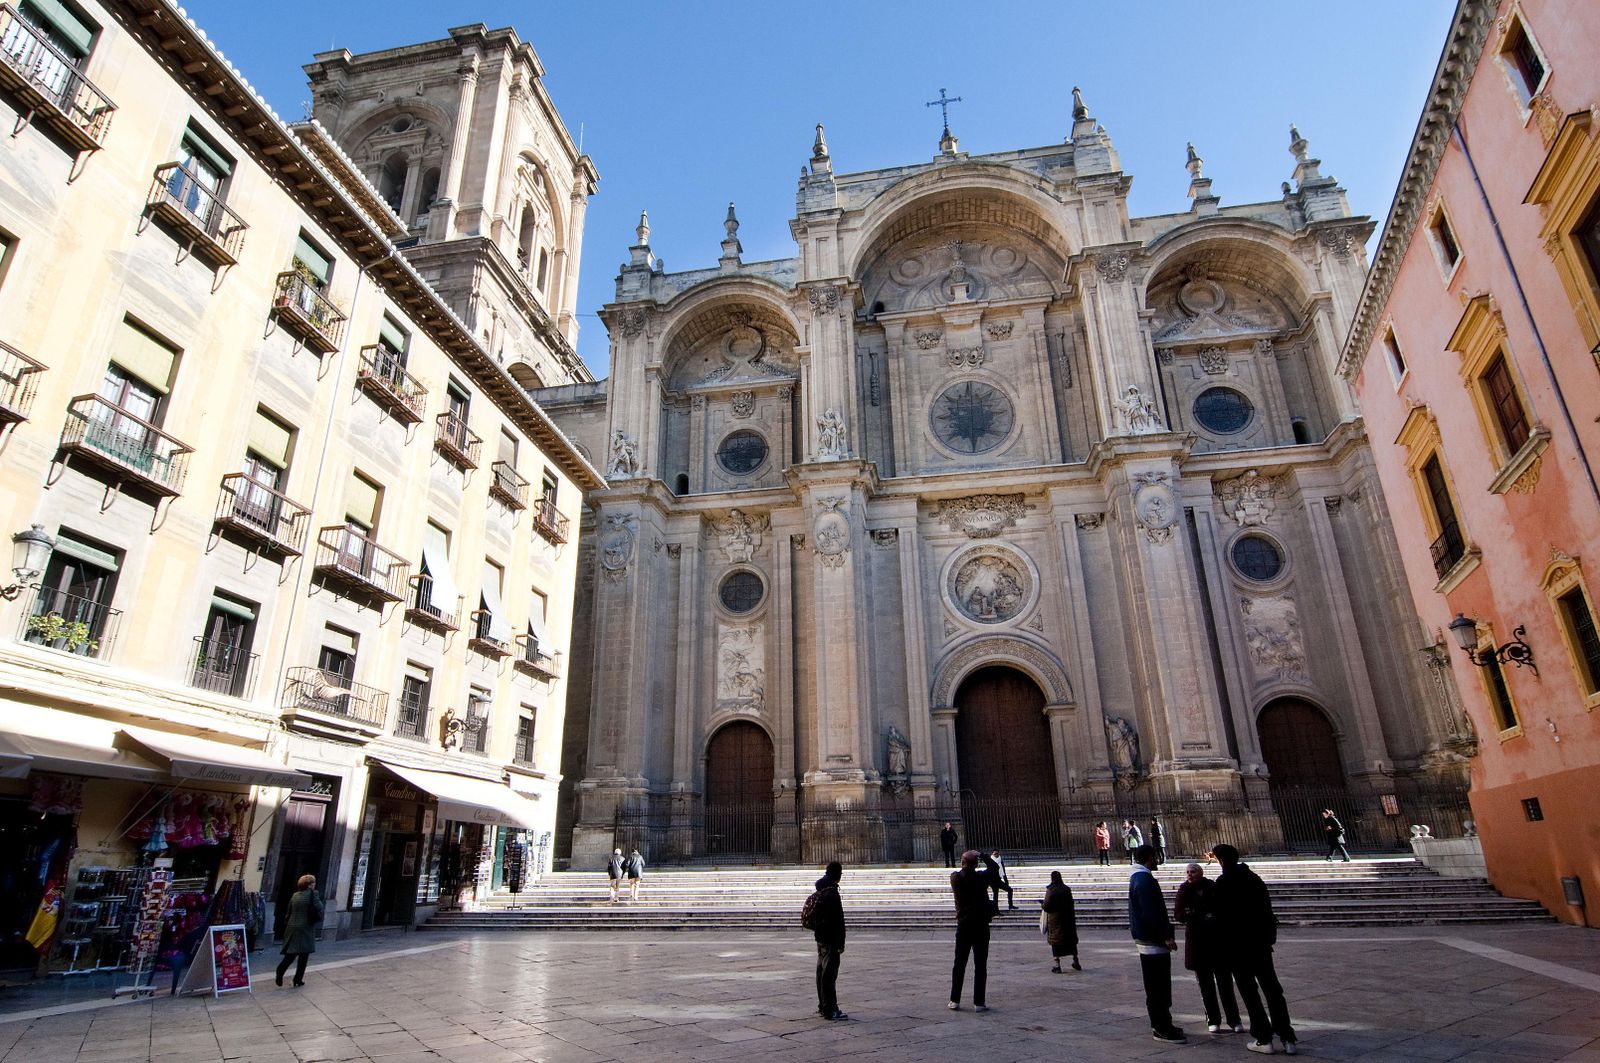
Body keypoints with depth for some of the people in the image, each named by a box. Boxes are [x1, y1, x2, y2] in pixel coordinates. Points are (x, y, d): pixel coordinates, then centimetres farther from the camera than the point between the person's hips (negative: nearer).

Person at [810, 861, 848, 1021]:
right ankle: (830, 1009, -2)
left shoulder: (819, 892, 11)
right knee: (829, 974, -5)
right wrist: (840, 943, -16)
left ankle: (823, 1006, 24)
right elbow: (838, 920, -20)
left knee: (821, 971, 15)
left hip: (820, 937, 10)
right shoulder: (831, 893, -19)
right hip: (830, 939, -9)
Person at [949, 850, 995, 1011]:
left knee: (959, 964, 10)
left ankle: (954, 1001, 12)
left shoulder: (955, 877, -6)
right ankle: (978, 1002, 4)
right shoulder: (981, 877, -10)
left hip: (963, 926, 2)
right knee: (980, 965, 4)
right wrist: (982, 855, 11)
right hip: (980, 926, -2)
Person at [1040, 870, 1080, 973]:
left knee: (1056, 941, 3)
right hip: (1068, 918, 4)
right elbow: (1071, 905, 4)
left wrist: (1042, 904, 6)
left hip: (1055, 919, -4)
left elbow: (1046, 906, -15)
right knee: (1071, 939, 18)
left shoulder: (1050, 891, -16)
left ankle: (1057, 965, 1)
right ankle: (1076, 962, 29)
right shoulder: (1067, 889, -3)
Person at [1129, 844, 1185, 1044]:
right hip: (1153, 940, -11)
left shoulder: (1137, 877, 16)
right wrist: (1166, 935, -21)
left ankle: (1159, 1025, 24)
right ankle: (1162, 1029, -1)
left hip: (1146, 938, 11)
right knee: (1158, 987, -5)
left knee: (1156, 986, 17)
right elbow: (1151, 912, -24)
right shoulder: (1145, 879, -18)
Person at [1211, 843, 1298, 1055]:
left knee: (1249, 992, 3)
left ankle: (1264, 1039, 4)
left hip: (1238, 944, -6)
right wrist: (1269, 937, 15)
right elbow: (1267, 909, 11)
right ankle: (1287, 1038, 8)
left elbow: (1222, 917, -14)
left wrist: (1223, 945, -5)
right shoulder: (1254, 878, 8)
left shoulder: (1224, 882, -12)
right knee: (1272, 989, 10)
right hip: (1261, 942, 6)